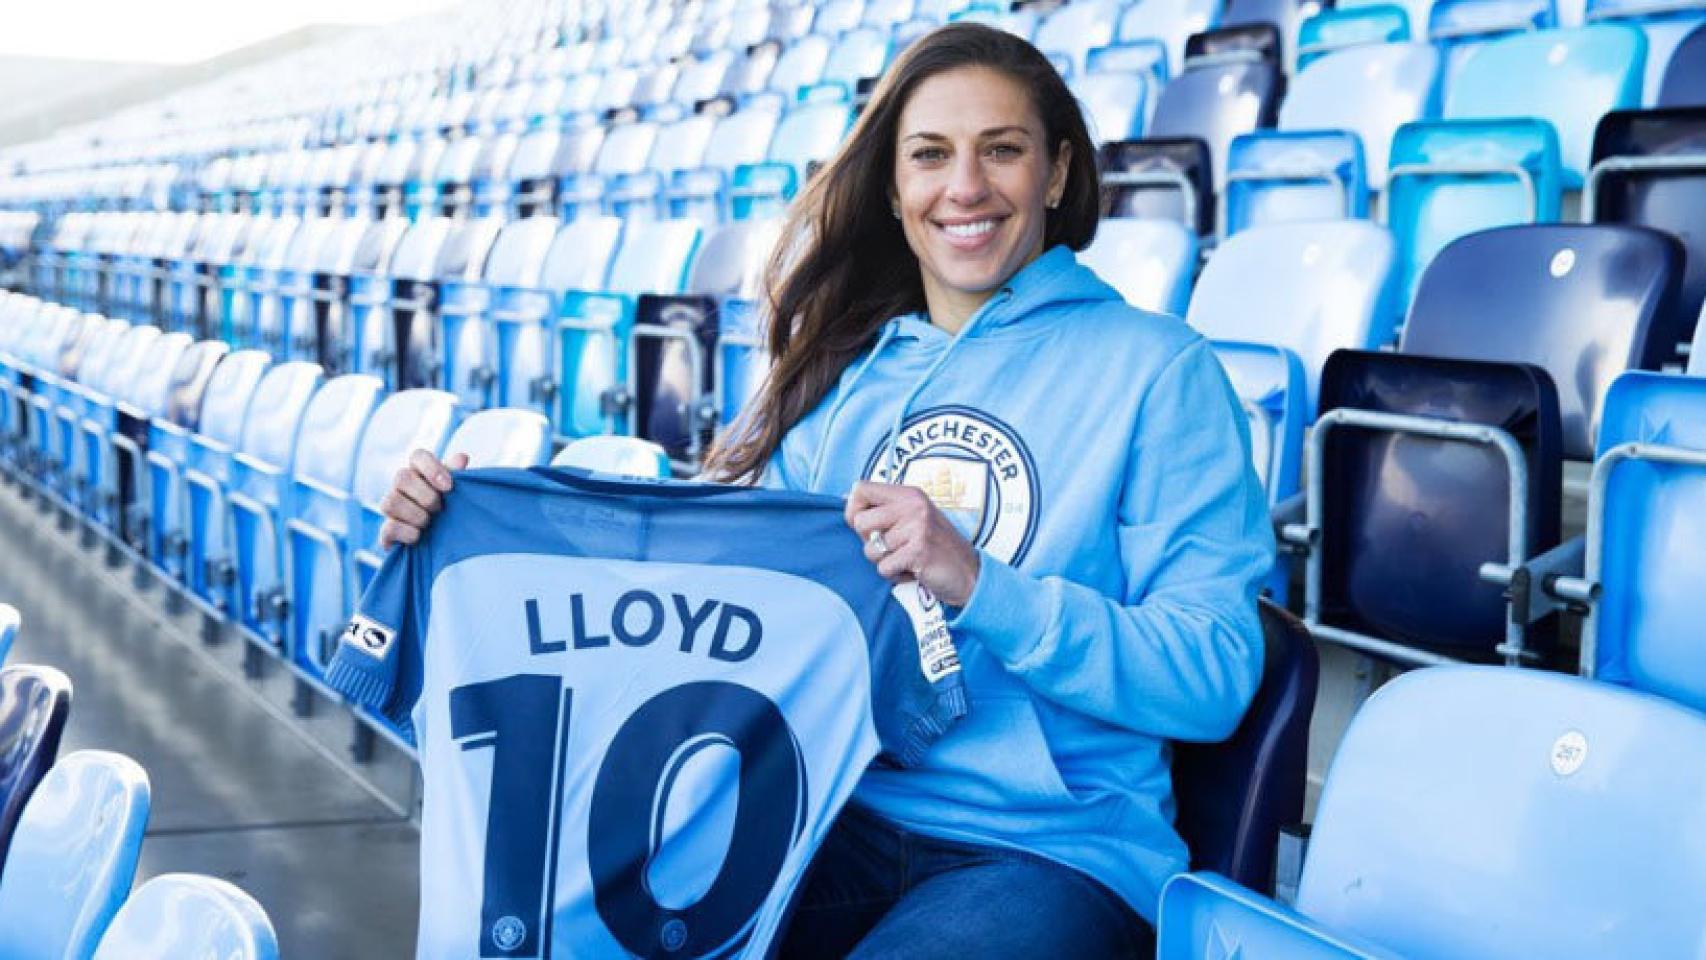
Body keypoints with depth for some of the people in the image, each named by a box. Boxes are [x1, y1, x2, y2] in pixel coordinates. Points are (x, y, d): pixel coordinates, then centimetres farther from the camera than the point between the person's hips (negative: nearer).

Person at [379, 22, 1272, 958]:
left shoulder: (1154, 368, -2)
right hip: (824, 815, 4)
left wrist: (978, 585, -20)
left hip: (1049, 848, -3)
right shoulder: (838, 372, 13)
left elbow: (1214, 676, -8)